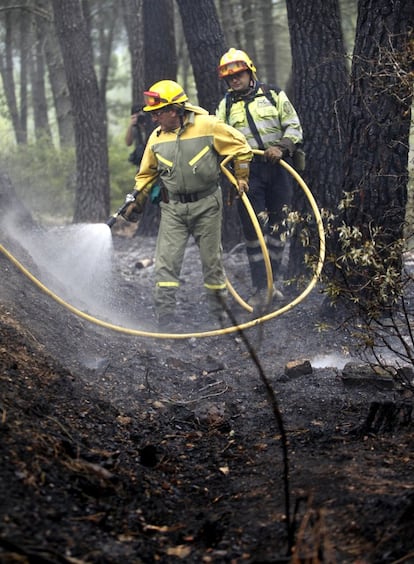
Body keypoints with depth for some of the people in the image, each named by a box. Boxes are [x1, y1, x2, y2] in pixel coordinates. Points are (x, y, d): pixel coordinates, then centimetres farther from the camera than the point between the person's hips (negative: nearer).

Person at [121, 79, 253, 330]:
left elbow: (240, 146, -1)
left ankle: (220, 314, 22)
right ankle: (165, 321, -5)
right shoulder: (157, 137, 3)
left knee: (212, 260, 7)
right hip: (173, 208, 3)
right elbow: (147, 173, 16)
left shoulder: (208, 126, -11)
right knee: (166, 262, -7)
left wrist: (241, 177, 1)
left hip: (207, 205, -3)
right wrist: (136, 201, 9)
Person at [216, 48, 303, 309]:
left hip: (276, 167, 0)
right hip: (247, 171, 0)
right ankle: (260, 288, -4)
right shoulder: (226, 105, 13)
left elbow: (294, 126, 4)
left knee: (277, 225, 6)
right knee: (253, 228, -7)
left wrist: (282, 147, -13)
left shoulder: (273, 95, 6)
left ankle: (272, 280, 19)